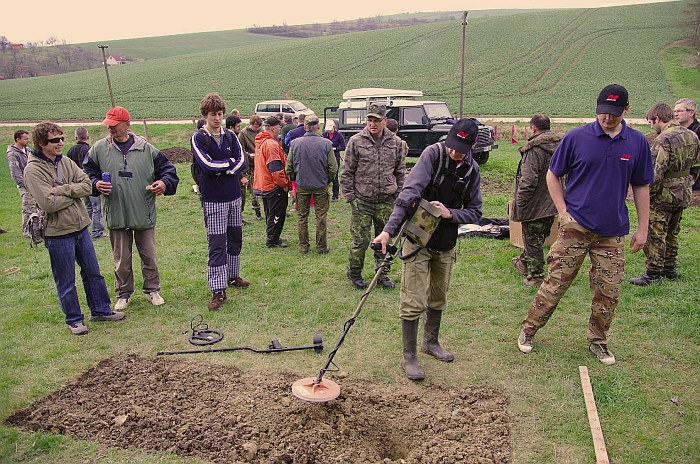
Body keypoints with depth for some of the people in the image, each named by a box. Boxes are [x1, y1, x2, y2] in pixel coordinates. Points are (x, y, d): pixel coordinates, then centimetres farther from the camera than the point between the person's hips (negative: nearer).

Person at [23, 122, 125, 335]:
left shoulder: (66, 162, 5)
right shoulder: (33, 169, -13)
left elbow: (87, 185, -4)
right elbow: (48, 204, -22)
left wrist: (63, 190, -18)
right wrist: (73, 193, -10)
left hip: (81, 227, 6)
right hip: (58, 233, -6)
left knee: (93, 272, 16)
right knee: (65, 280, 7)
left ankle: (100, 309, 31)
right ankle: (74, 319, 22)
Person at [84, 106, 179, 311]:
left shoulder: (146, 148, -1)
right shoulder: (99, 148, 1)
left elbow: (167, 169, 6)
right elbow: (87, 173, 10)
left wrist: (164, 183, -13)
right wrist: (96, 184, -11)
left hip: (144, 214, 0)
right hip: (116, 215, 1)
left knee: (149, 255, 11)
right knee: (121, 258, 11)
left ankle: (152, 289, 28)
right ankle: (123, 293, 27)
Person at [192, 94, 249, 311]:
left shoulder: (230, 136, 8)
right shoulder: (199, 138, -6)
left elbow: (242, 162, -2)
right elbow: (207, 165, -18)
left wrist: (221, 169, -14)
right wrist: (230, 162, -7)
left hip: (234, 196, 5)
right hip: (213, 199, -5)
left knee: (235, 238, 15)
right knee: (217, 244, -5)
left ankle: (233, 276, 34)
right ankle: (218, 291, -1)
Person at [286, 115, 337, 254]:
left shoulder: (295, 143, -7)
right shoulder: (326, 143, -12)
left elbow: (289, 167, -1)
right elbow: (333, 167, -8)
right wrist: (327, 180, 9)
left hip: (302, 185, 1)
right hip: (321, 185, -1)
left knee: (302, 216, 13)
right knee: (321, 216, 9)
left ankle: (303, 246, 19)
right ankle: (321, 246, 16)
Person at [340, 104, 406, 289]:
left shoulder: (396, 142, 5)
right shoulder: (356, 141, -3)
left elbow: (400, 172, 14)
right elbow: (347, 172, 0)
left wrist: (398, 195, 9)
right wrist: (349, 196, -4)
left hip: (387, 200, 3)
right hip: (362, 200, -3)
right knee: (361, 240, 0)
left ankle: (382, 274, 25)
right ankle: (354, 273, 20)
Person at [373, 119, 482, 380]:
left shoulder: (472, 171, 0)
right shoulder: (433, 154, -15)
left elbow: (475, 212, 5)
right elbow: (409, 193, -25)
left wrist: (450, 213, -16)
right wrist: (389, 230, -32)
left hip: (446, 243, 6)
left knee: (439, 298, 20)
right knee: (414, 301, -4)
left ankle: (431, 342, 40)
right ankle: (409, 357, 10)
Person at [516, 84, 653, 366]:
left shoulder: (637, 142, 4)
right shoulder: (576, 137, -4)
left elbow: (641, 186, 11)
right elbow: (553, 175, 4)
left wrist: (642, 228, 8)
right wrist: (563, 212, -5)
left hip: (613, 231, 3)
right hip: (576, 226, -3)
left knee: (608, 292, 8)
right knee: (555, 284, 1)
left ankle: (598, 341, 28)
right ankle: (528, 329, 18)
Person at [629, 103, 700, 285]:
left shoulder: (664, 140, -20)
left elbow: (656, 173, -24)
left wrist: (646, 195, -14)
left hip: (663, 196, -9)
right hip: (683, 195, 9)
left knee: (655, 235, 0)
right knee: (672, 233, 21)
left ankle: (653, 274, 5)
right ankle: (670, 269, 32)